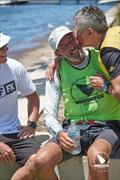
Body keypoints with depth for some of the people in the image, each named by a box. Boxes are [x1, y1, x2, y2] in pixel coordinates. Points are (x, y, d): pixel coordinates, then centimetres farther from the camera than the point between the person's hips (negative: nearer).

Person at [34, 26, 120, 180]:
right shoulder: (57, 73, 2)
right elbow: (49, 115, 1)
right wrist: (59, 133, -19)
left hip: (107, 125, -2)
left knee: (95, 155, -38)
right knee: (41, 161, -23)